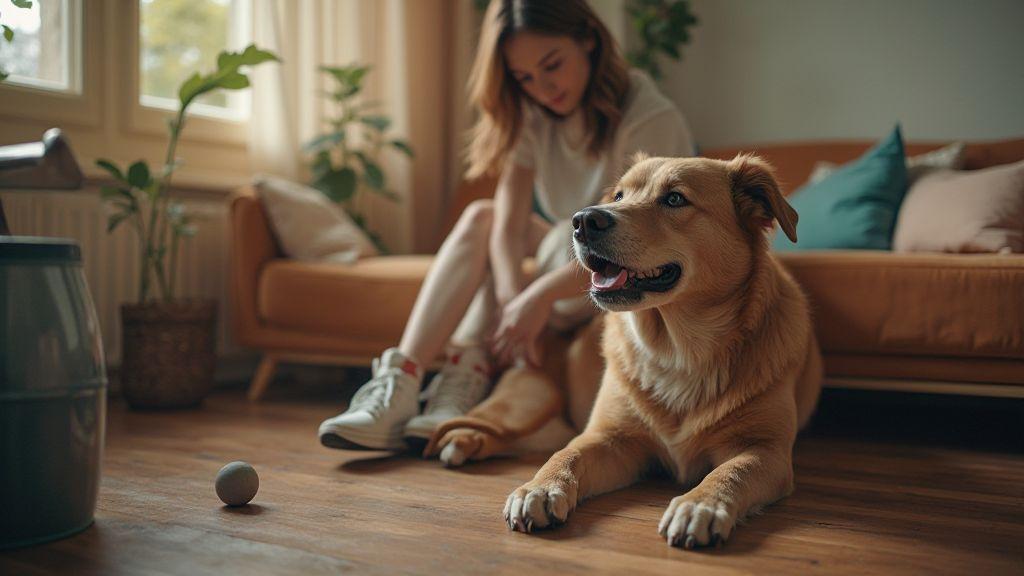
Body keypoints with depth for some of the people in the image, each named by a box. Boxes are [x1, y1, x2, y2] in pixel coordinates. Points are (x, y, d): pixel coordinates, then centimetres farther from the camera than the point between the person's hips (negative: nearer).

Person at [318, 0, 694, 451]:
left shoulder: (650, 119, -21)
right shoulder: (532, 117, -2)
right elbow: (510, 225, -15)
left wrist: (539, 296, -40)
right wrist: (514, 307, -33)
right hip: (576, 264, 5)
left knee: (571, 234, -32)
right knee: (482, 216, -17)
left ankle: (466, 381, -27)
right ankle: (400, 380, -31)